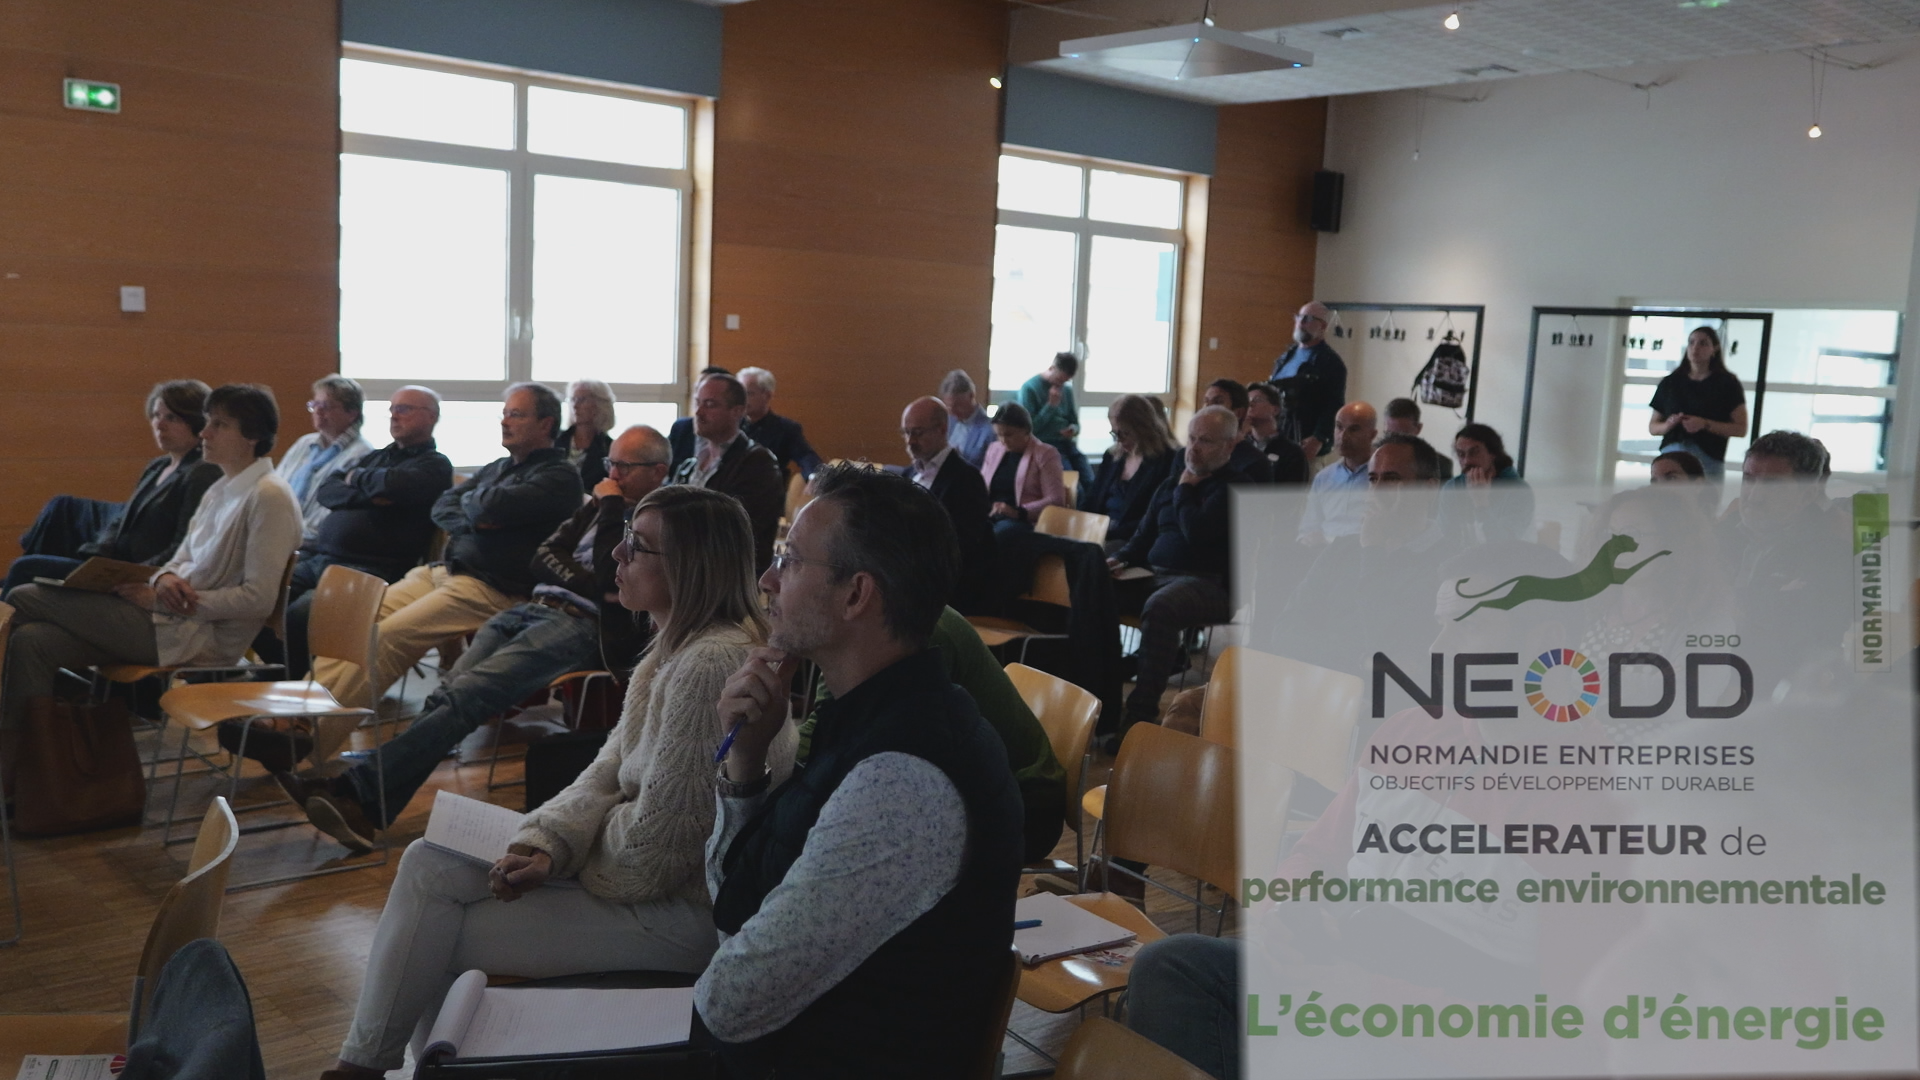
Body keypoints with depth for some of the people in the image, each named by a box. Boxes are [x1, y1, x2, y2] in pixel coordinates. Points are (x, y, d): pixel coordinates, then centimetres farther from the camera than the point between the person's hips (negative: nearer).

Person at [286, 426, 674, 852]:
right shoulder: (600, 507, 26)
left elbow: (608, 577, -14)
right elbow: (543, 558, 17)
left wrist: (610, 508, -5)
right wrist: (586, 582, -2)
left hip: (582, 626, -7)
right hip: (534, 608, 8)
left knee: (464, 695, -24)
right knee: (448, 694, -15)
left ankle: (359, 790, -29)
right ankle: (366, 806, -24)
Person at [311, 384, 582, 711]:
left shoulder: (560, 477, -5)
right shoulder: (498, 468, 24)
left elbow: (492, 506, -19)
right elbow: (442, 506, 17)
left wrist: (469, 500, 5)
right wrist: (472, 521, -4)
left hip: (490, 589, -9)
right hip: (442, 571, 9)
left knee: (387, 636, -22)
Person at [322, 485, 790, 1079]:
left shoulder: (711, 663, -27)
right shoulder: (678, 644, 5)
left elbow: (650, 844, -25)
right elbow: (608, 772, 6)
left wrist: (562, 851, -4)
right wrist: (544, 844, -12)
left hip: (679, 907, -9)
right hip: (641, 861, 9)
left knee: (437, 938, 0)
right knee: (429, 863, 7)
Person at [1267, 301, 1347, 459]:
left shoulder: (1331, 363, -4)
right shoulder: (1286, 357, 19)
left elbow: (1334, 408, -11)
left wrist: (1318, 440, -20)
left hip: (1308, 445, -6)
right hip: (1277, 438, 7)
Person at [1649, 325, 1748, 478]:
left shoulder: (1727, 383, 7)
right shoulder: (1670, 382, 15)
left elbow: (1741, 429, 2)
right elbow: (1652, 427, 17)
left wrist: (1705, 424, -11)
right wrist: (1667, 425, -5)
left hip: (1708, 459, -2)